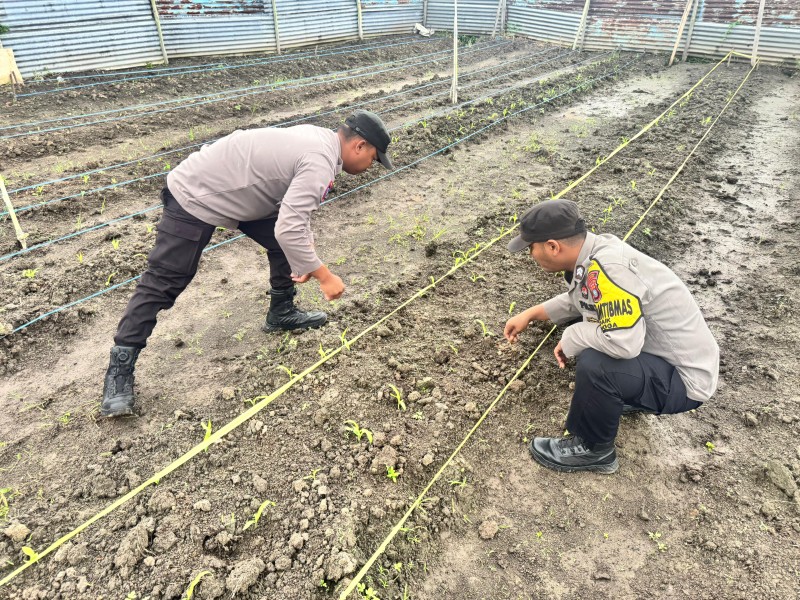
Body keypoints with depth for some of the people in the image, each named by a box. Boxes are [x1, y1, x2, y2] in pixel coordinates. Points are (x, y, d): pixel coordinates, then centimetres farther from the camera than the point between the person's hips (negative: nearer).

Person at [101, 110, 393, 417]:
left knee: (287, 246, 12)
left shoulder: (319, 139, 6)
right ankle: (120, 367, 4)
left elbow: (295, 210, 14)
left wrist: (307, 253, 6)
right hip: (196, 196, -10)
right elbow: (288, 231, -36)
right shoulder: (321, 162, -27)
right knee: (163, 282, -6)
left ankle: (281, 313, 28)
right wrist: (324, 275, -27)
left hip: (233, 189, 10)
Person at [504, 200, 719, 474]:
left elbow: (624, 342, -38)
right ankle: (624, 397, 24)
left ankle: (594, 450, -2)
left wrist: (572, 337, -20)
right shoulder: (595, 250, -4)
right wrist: (530, 314, 14)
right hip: (660, 350, 9)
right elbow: (576, 300, 16)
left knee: (594, 366, -31)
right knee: (580, 319, 14)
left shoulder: (607, 266, -31)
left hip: (685, 379, -9)